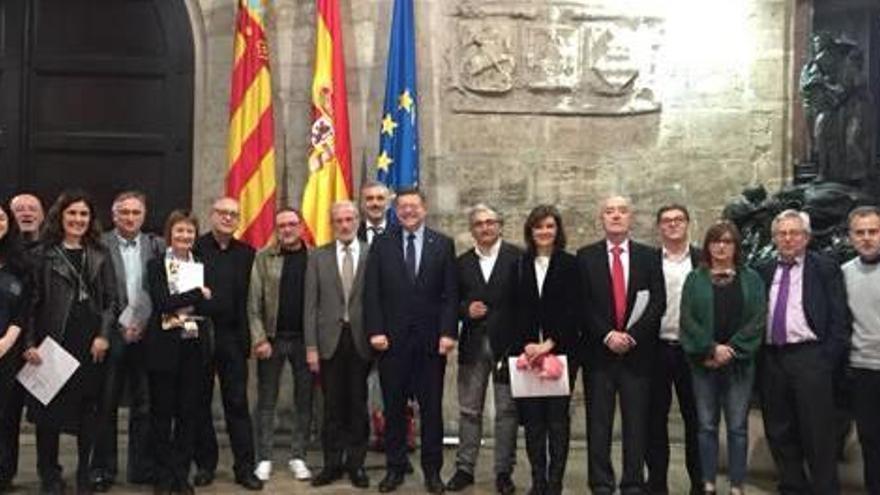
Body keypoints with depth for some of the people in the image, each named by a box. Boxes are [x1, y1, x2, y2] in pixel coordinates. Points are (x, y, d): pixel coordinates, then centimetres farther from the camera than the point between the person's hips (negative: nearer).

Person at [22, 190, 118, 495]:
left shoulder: (100, 255, 9)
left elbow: (111, 299, 7)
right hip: (53, 341, -2)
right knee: (49, 408, 3)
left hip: (92, 344, 2)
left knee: (88, 409, 6)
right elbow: (33, 300, 0)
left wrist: (104, 335, -6)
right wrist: (31, 343, -7)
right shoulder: (44, 253, 3)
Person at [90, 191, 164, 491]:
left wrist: (142, 323, -6)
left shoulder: (156, 246, 8)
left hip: (147, 335, 2)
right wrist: (123, 325, -8)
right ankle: (103, 470, 13)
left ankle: (142, 468, 15)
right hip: (112, 334, -2)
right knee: (106, 405, 4)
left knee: (144, 405, 6)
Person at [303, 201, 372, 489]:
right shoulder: (318, 257, 6)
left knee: (358, 405, 6)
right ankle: (332, 463, 17)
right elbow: (311, 304, 3)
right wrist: (311, 346, -2)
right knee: (333, 406, 6)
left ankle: (356, 463, 18)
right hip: (330, 340, 1)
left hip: (360, 340, -1)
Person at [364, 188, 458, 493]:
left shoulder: (443, 244, 5)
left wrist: (447, 332, -8)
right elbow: (372, 293, 2)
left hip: (431, 339, 0)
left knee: (432, 408, 6)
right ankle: (395, 468, 18)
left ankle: (432, 470, 17)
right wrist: (375, 331, -7)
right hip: (392, 339, 1)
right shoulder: (381, 244, 6)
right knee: (393, 408, 7)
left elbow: (450, 294, 1)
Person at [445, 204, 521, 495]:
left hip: (507, 344, -3)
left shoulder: (517, 257, -1)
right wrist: (466, 309, -9)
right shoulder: (462, 263, 11)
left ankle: (504, 471, 12)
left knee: (507, 410, 3)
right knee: (469, 410, 8)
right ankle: (465, 468, 17)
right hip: (473, 344, 3)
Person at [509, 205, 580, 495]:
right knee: (532, 417, 3)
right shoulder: (519, 266, 10)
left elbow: (573, 310, -5)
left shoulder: (570, 265, 2)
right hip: (527, 351, 2)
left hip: (561, 350, -2)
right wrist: (526, 345, -5)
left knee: (558, 416, 1)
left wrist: (549, 343, -13)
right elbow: (514, 312, 7)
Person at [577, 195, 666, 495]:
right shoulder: (586, 257, 5)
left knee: (637, 422, 3)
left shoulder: (649, 256, 7)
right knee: (599, 422, 3)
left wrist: (632, 335, -10)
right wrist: (608, 335, -10)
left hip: (638, 351, 1)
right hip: (599, 350, 0)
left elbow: (658, 302, 0)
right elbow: (583, 304, -1)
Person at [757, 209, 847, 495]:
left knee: (817, 433, -1)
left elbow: (839, 318, -2)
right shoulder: (763, 272, 13)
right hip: (770, 359, 4)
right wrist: (755, 356, 3)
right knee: (779, 432, 11)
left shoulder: (825, 270, 2)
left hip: (809, 356, -4)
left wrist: (829, 358, -8)